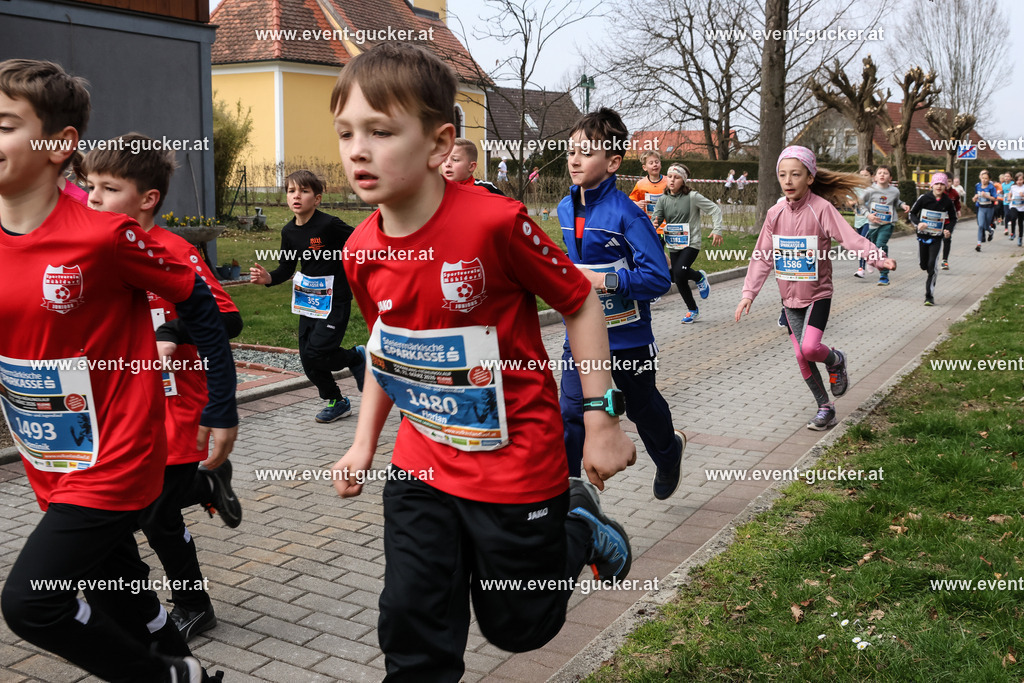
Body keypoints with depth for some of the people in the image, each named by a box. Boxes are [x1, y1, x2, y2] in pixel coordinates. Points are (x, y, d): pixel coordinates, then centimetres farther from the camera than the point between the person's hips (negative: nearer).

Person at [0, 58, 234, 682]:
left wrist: (222, 410, -6)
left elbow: (200, 304, -11)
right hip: (51, 466, 7)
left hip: (115, 460, -7)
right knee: (117, 594, 19)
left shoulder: (104, 236, -19)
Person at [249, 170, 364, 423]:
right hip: (308, 300, 7)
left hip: (334, 300, -7)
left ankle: (356, 357, 16)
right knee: (307, 358, 8)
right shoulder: (289, 231, 3)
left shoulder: (329, 225, -17)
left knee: (316, 352, -15)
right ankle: (336, 402, 28)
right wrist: (268, 278, -9)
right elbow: (286, 269, 8)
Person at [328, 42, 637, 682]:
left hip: (516, 457, -4)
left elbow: (580, 302, -11)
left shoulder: (496, 222, -23)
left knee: (520, 625, 15)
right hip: (422, 462, 5)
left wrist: (602, 420, -10)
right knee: (412, 626, 9)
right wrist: (365, 442, 12)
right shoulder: (362, 250, -5)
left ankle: (579, 524, 40)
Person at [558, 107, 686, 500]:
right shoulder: (566, 210, 2)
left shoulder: (627, 215, -19)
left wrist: (604, 281, -28)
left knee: (641, 406, 19)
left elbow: (658, 278, -22)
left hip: (627, 335, -4)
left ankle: (669, 452, 51)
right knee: (571, 413, -6)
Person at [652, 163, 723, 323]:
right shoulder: (663, 200, 2)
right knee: (677, 279, 5)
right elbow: (657, 219, -3)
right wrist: (653, 225, -27)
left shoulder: (693, 197, -9)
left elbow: (715, 209, -4)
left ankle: (699, 277, 10)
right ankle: (693, 310, 25)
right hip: (673, 245, 5)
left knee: (679, 273, -25)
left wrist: (717, 230, -12)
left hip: (691, 243, -5)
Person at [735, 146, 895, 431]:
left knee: (809, 348, -21)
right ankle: (825, 408, 25)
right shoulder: (775, 214, 0)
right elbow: (762, 257, 4)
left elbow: (850, 238, -24)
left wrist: (878, 258, -40)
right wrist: (749, 293, 0)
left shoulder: (821, 208, -14)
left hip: (817, 293, -5)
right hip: (789, 297, 5)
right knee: (801, 357, 7)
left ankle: (836, 360, 15)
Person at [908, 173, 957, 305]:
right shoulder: (924, 198, -7)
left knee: (932, 266, -12)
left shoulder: (947, 202, -4)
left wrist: (949, 230, -10)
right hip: (922, 236, 1)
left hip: (937, 238, -1)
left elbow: (953, 219, 9)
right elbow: (912, 213, 1)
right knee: (924, 265, 12)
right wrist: (918, 223, -18)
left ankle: (929, 296, -9)